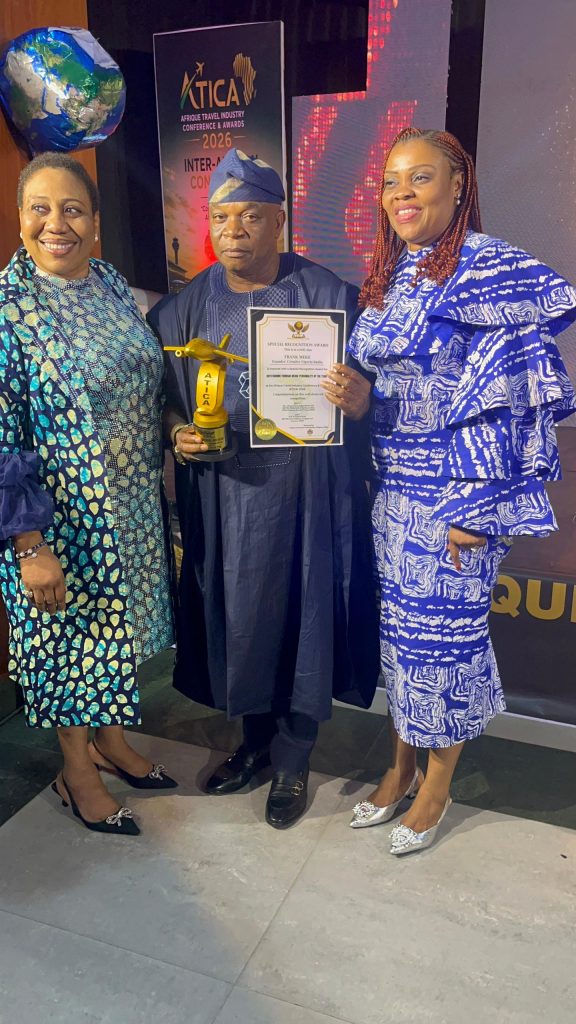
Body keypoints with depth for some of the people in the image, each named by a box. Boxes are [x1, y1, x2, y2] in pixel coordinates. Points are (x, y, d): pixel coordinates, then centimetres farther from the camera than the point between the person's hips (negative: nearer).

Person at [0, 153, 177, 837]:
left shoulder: (113, 286, 3)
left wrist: (173, 453, 11)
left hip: (131, 511, 6)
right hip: (60, 522, -6)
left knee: (115, 626, 20)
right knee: (67, 636, 11)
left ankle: (111, 741, 44)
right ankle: (77, 773, 35)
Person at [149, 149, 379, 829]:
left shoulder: (326, 295, -3)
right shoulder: (186, 307, 6)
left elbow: (363, 394, -1)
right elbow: (166, 397, 13)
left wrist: (355, 398, -24)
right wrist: (179, 431, -8)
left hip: (303, 491, -3)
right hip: (222, 494, 3)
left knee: (301, 613, 6)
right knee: (232, 615, 12)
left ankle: (292, 759, 28)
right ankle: (255, 738, 37)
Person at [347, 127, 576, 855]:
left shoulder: (491, 270, -12)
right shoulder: (388, 274, 10)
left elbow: (514, 402, -17)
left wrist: (476, 508, -19)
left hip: (453, 490, -7)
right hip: (390, 486, 7)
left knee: (446, 629, 5)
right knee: (399, 623, 15)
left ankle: (437, 786, 28)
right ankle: (401, 766, 35)